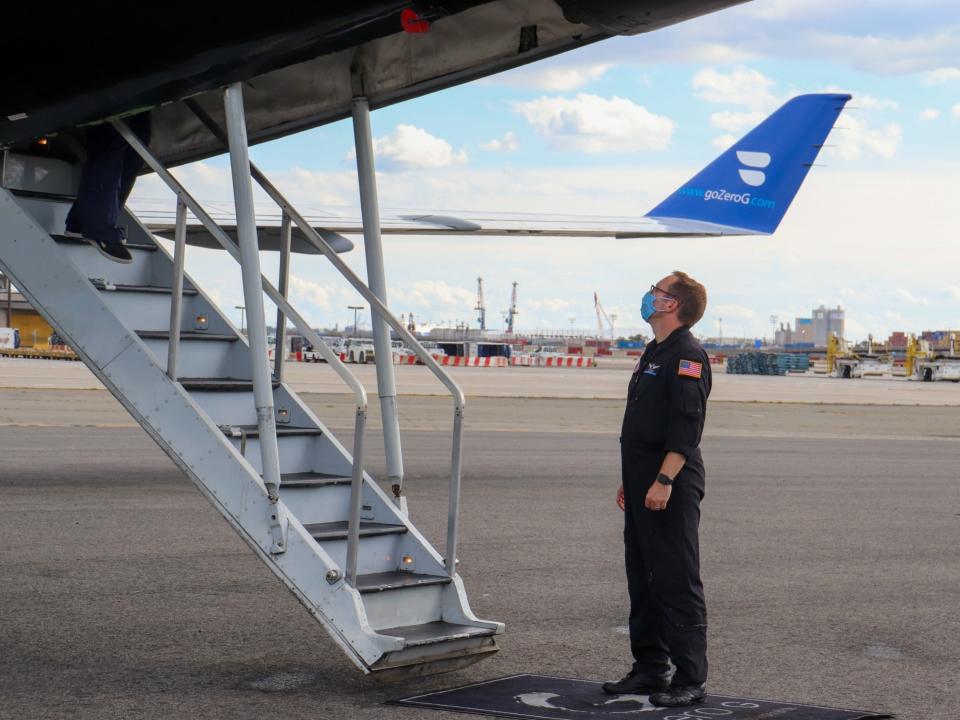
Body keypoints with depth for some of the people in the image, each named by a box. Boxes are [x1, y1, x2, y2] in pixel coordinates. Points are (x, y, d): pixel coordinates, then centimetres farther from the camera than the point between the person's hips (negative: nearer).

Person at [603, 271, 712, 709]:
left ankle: (691, 680, -3)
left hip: (671, 487, -10)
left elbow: (686, 427, -21)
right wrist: (630, 482, 22)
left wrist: (663, 481, -26)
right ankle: (649, 669, 21)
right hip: (643, 483, 10)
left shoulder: (687, 356, -13)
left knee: (676, 582, -7)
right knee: (642, 578, 13)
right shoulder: (654, 353, 19)